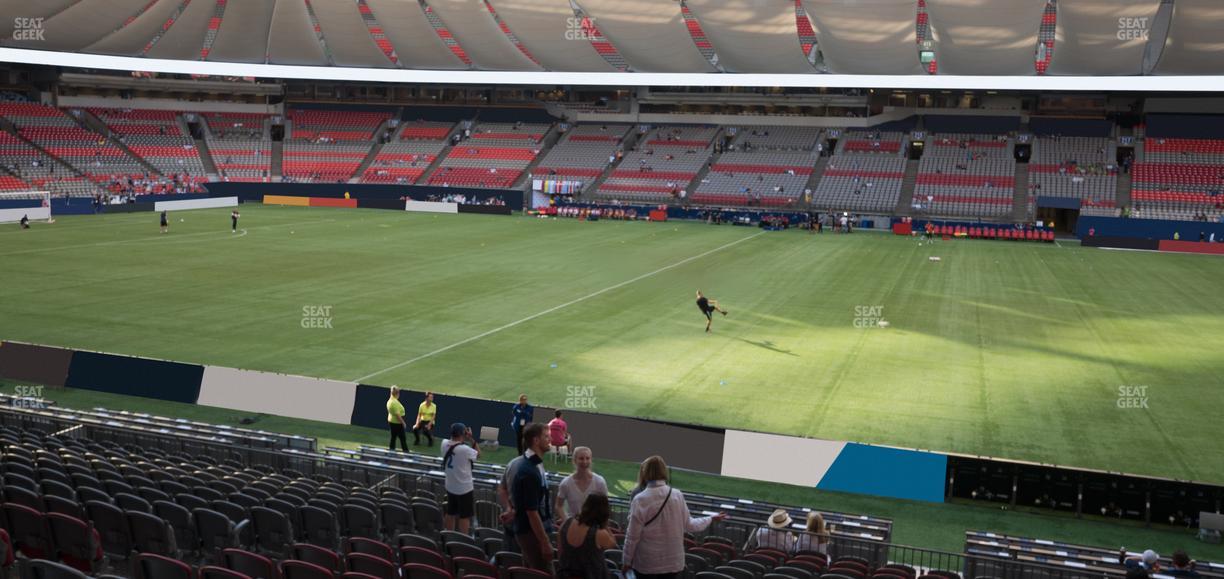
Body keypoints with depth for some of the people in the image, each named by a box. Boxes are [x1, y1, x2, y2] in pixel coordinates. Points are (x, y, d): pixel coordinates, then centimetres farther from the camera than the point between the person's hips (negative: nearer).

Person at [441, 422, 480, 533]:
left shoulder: (444, 444, -9)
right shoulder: (464, 449, -28)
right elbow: (478, 454, -10)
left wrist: (465, 439, 2)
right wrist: (471, 439, -13)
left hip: (450, 487, 7)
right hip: (464, 488, -7)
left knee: (450, 514, 20)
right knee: (464, 517, 6)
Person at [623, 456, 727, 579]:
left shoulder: (640, 500, -17)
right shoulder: (677, 496, -7)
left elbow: (632, 536, -12)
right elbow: (688, 525, 4)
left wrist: (627, 561, 2)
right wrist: (711, 519, 21)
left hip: (646, 563, -3)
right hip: (672, 562, 3)